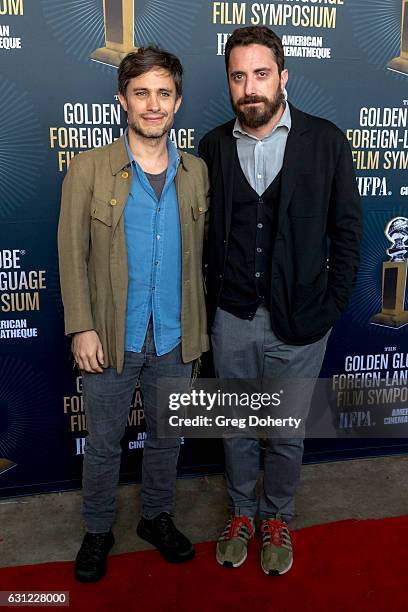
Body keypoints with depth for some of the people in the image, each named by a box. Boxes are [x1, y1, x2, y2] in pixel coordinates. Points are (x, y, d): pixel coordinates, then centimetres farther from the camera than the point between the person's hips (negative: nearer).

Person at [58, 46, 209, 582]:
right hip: (111, 337, -2)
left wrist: (199, 327, 4)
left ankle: (157, 517, 42)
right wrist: (81, 328, -11)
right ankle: (98, 531, 37)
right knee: (103, 443, 14)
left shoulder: (197, 172, 2)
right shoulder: (89, 169, -6)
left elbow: (198, 254, 6)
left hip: (176, 338, 3)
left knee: (167, 437, 18)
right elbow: (72, 254, -6)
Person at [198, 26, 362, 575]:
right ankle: (241, 512, 41)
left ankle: (277, 518, 39)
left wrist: (330, 307, -6)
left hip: (299, 322, -1)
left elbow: (346, 231, -2)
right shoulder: (213, 146, 1)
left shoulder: (326, 141, -4)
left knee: (287, 431, 14)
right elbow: (201, 234, 5)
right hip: (232, 319, 2)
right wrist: (209, 305, 0)